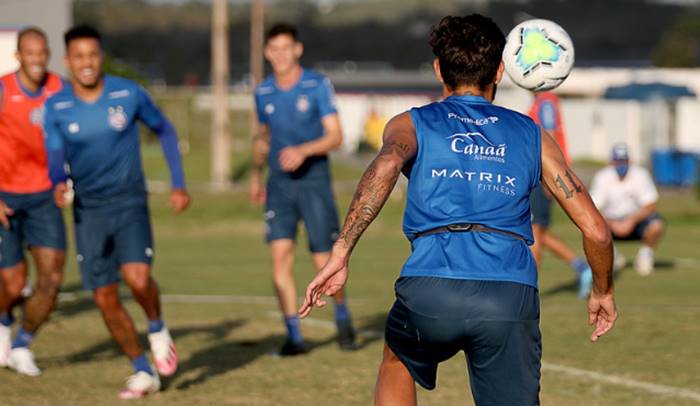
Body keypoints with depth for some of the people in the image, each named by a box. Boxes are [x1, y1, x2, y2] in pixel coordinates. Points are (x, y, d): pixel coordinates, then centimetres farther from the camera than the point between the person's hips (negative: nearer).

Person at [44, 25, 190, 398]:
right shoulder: (56, 108, -4)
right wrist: (59, 185, -29)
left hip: (129, 200, -2)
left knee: (137, 277, -25)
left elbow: (164, 130, 9)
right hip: (88, 210, 2)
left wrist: (178, 184, 6)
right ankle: (143, 372, 18)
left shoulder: (129, 94, -7)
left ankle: (157, 330, 8)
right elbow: (55, 159, -6)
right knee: (105, 298, 1)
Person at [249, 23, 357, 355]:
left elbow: (335, 136, -8)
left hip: (314, 180, -3)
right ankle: (294, 337, -7)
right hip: (279, 184, 3)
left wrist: (303, 151, -23)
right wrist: (256, 173, 23)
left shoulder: (318, 86, -4)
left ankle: (342, 318, 26)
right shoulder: (263, 93, 8)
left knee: (325, 262, -3)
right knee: (280, 256, -12)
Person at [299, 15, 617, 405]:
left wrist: (340, 254, -12)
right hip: (511, 299, 0)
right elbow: (595, 229, 17)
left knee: (397, 361, 34)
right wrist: (603, 291, 35)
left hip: (431, 289, 0)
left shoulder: (413, 124, 17)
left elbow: (386, 165, -9)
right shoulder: (532, 135, 22)